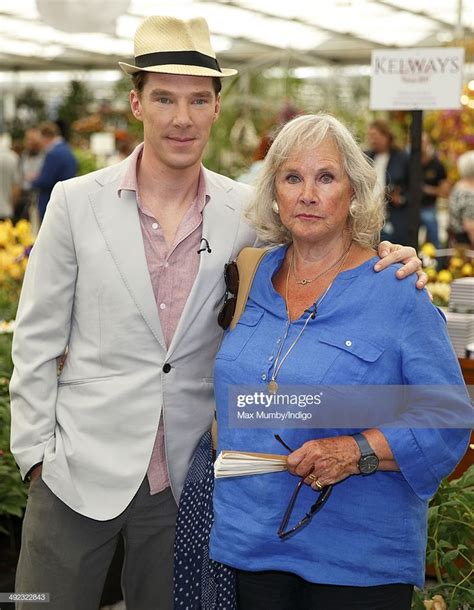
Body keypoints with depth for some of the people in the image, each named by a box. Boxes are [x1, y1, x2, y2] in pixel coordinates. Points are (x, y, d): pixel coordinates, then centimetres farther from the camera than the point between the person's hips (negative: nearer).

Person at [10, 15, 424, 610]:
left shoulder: (246, 211, -2)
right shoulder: (76, 202, -4)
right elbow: (36, 342, 1)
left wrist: (385, 259, -14)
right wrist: (37, 453, -1)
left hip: (185, 481, 1)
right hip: (81, 471, -1)